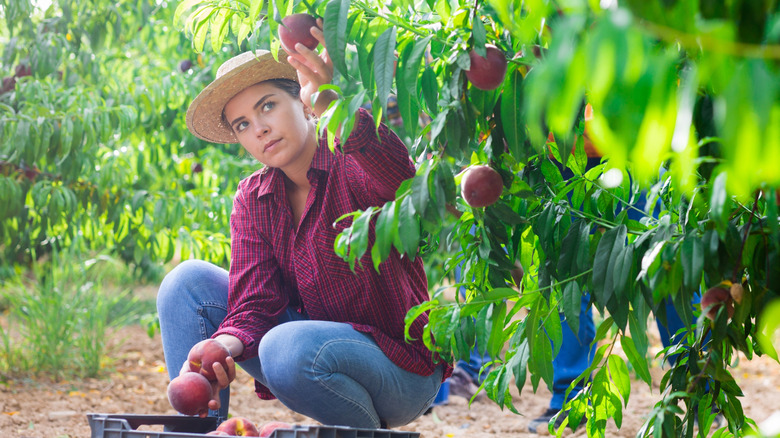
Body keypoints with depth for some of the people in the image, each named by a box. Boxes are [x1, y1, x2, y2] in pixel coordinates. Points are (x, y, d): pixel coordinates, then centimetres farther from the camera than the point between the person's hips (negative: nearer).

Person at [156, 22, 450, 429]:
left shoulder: (355, 166, -16)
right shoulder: (253, 200, 2)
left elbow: (398, 181, -43)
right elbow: (253, 303, -8)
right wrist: (220, 348, -31)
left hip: (403, 370, -6)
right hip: (320, 341, 6)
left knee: (292, 348, -36)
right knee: (189, 281, -6)